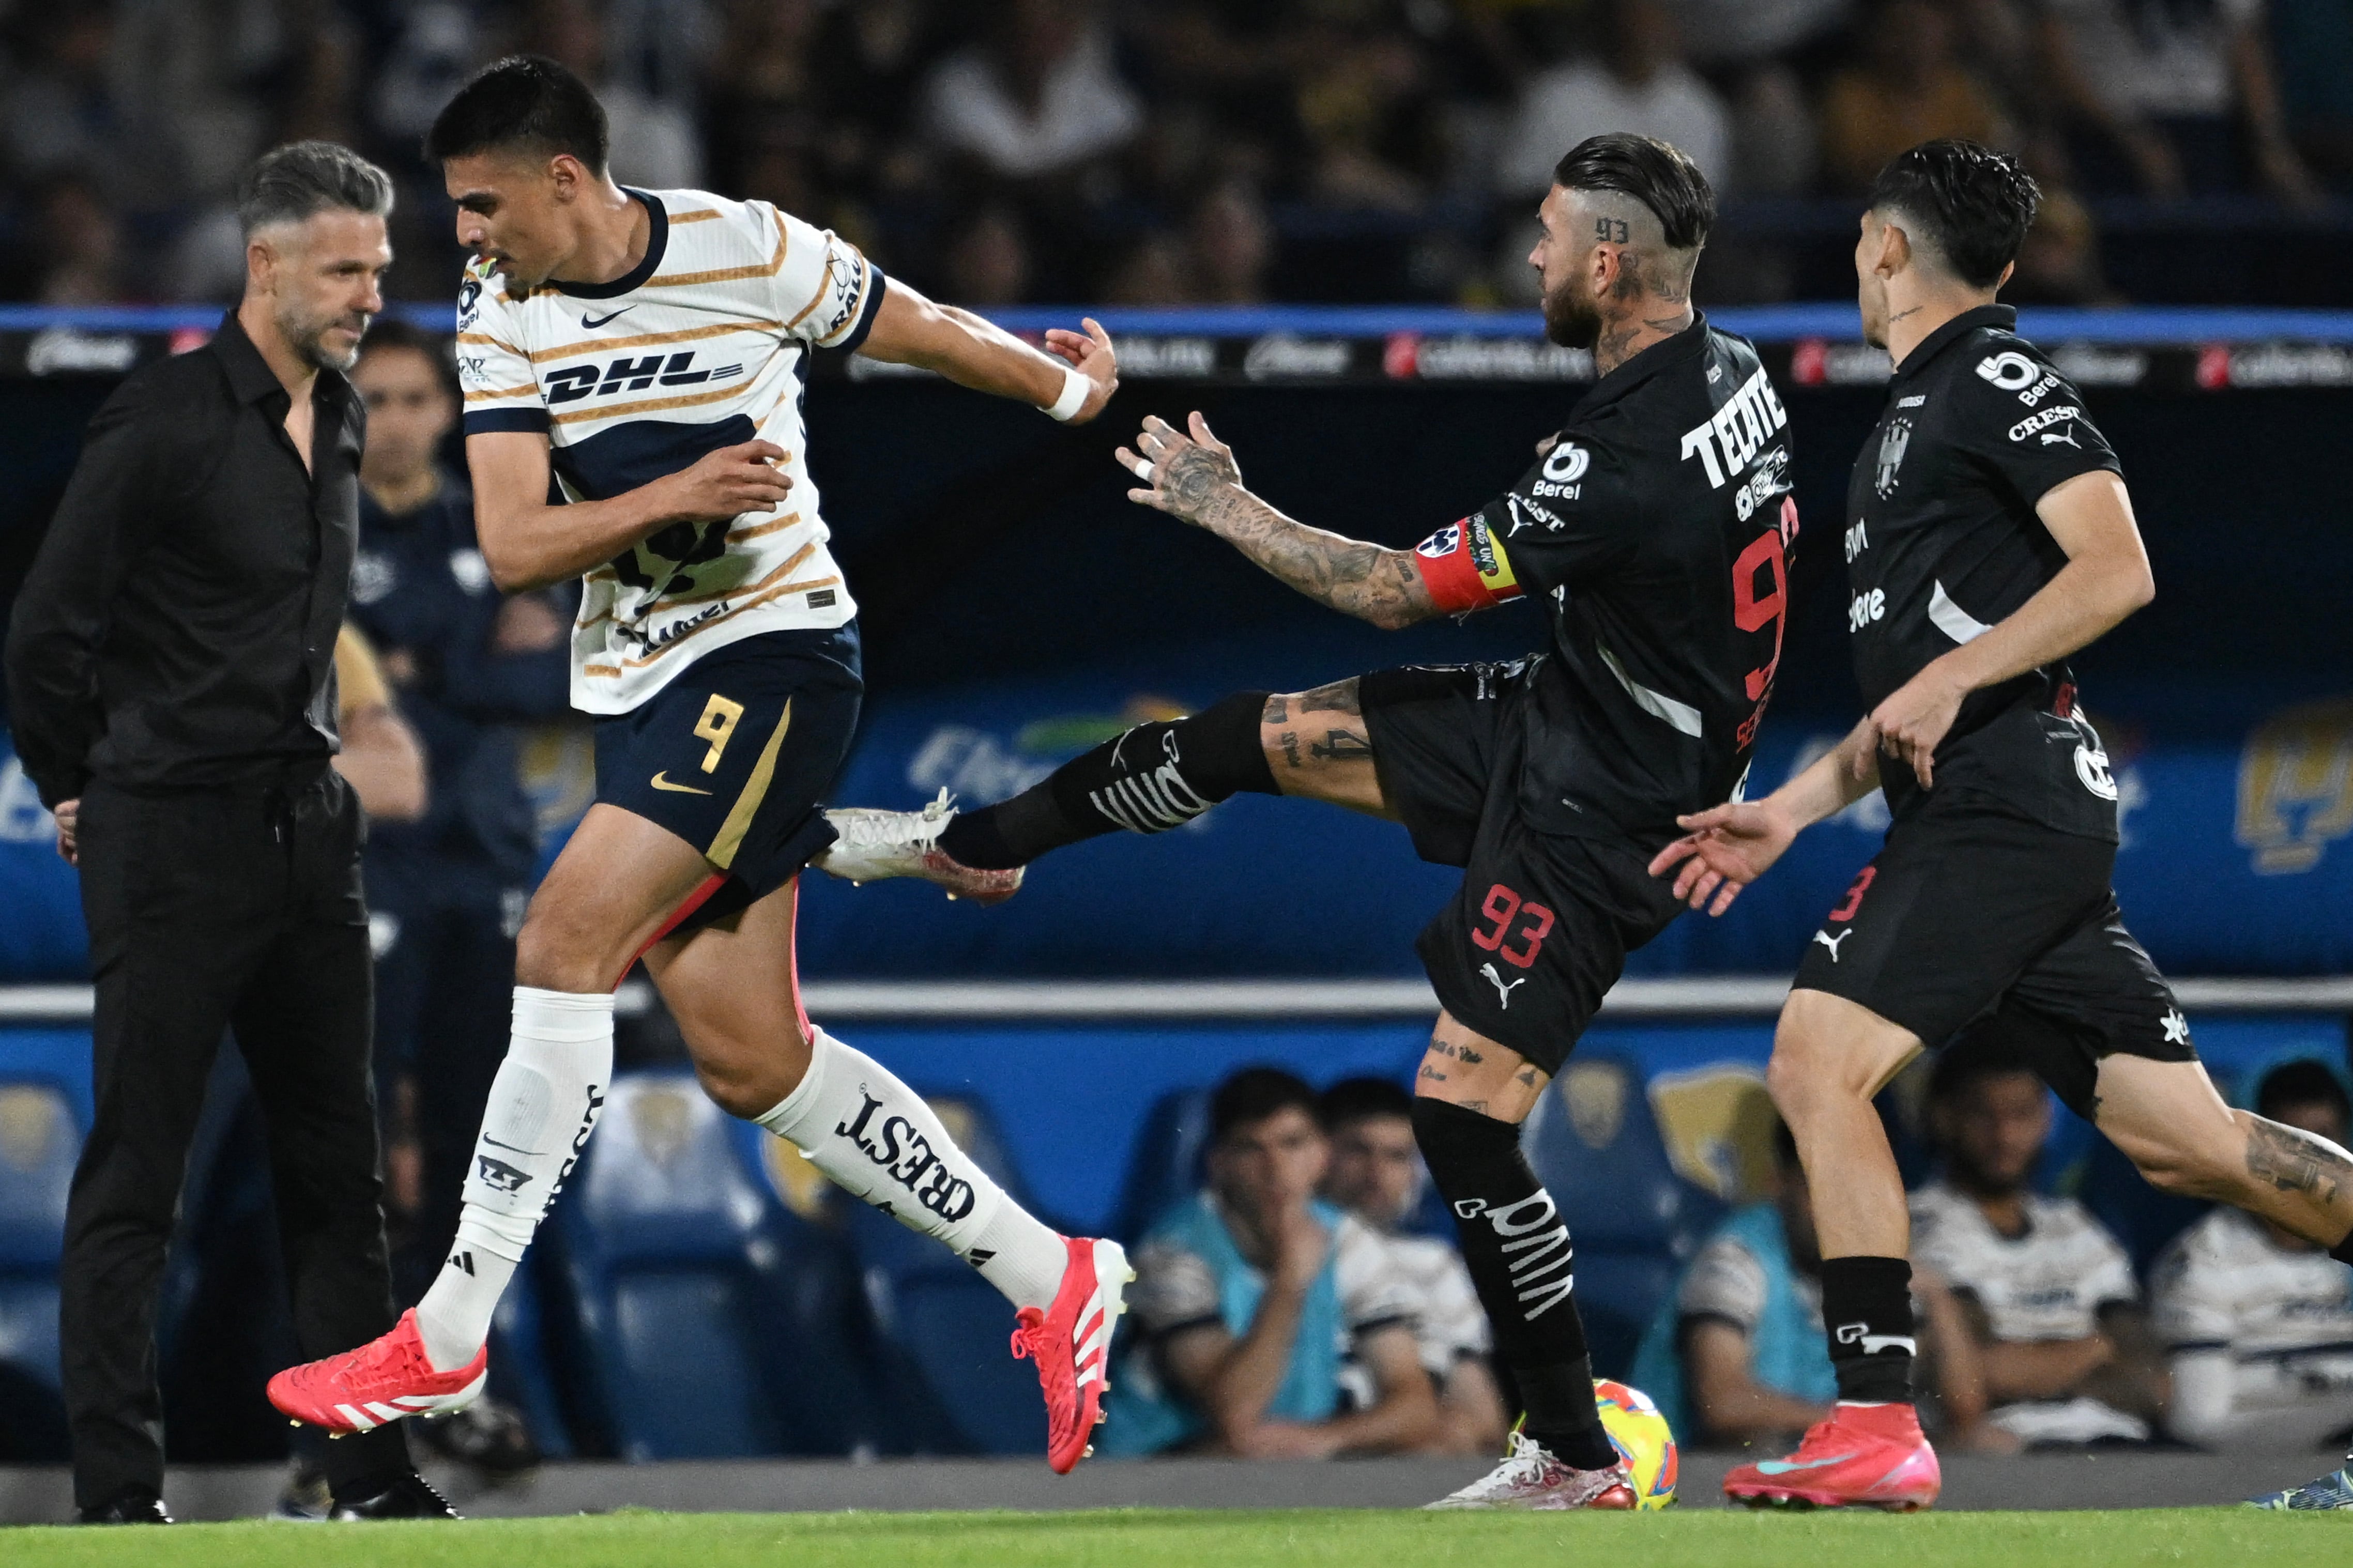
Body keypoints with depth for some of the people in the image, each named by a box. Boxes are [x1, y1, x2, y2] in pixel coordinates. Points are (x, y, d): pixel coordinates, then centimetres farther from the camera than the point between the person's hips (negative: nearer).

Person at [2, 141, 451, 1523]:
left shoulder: (341, 423, 12)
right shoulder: (165, 423, -14)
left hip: (309, 826, 8)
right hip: (173, 839, -8)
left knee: (339, 1166, 9)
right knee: (134, 1174, -4)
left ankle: (377, 1474, 13)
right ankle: (119, 1492, -3)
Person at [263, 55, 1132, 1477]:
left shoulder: (747, 252, -10)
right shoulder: (499, 321, 2)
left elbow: (926, 332, 7)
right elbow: (512, 549, -7)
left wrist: (1065, 386, 24)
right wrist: (674, 494, -22)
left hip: (775, 650, -6)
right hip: (635, 689, 6)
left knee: (568, 940, -20)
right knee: (749, 1059, 3)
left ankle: (451, 1334, -16)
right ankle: (1051, 1280, 16)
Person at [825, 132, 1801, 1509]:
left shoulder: (1623, 467, -32)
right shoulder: (1730, 373, -4)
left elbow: (1396, 591, -20)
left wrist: (1233, 513, -6)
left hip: (1591, 809, -10)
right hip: (1549, 715, 10)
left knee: (1464, 1113, -9)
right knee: (1255, 736, 12)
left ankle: (1575, 1457, 1)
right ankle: (964, 846, 31)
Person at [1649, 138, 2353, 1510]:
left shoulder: (1995, 379, -5)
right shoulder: (1919, 416, 25)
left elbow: (2115, 572, -18)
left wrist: (1947, 680, -21)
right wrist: (1792, 810, 25)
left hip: (2009, 803, -10)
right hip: (1984, 814, 10)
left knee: (1821, 1062, -15)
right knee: (2178, 1136, 4)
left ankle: (1878, 1433, -18)